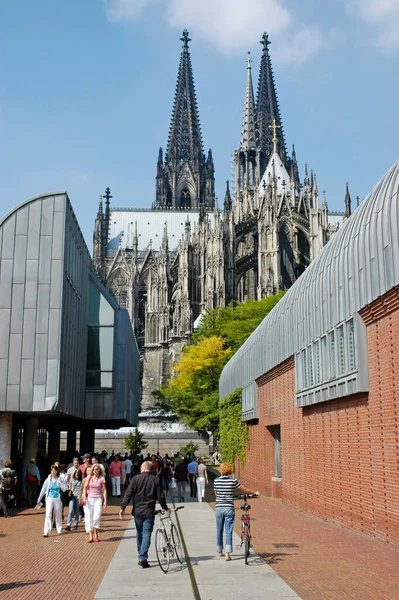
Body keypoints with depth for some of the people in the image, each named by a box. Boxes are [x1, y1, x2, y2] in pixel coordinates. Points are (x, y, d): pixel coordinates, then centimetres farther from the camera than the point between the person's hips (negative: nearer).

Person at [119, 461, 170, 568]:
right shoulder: (155, 480, -2)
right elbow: (160, 496, 0)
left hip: (137, 512, 1)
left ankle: (141, 557, 24)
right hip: (149, 512, -1)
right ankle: (143, 558, -12)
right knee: (147, 535, 0)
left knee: (139, 534, 15)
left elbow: (128, 494, -7)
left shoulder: (135, 479, -3)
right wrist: (165, 508, 14)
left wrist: (122, 507, -5)